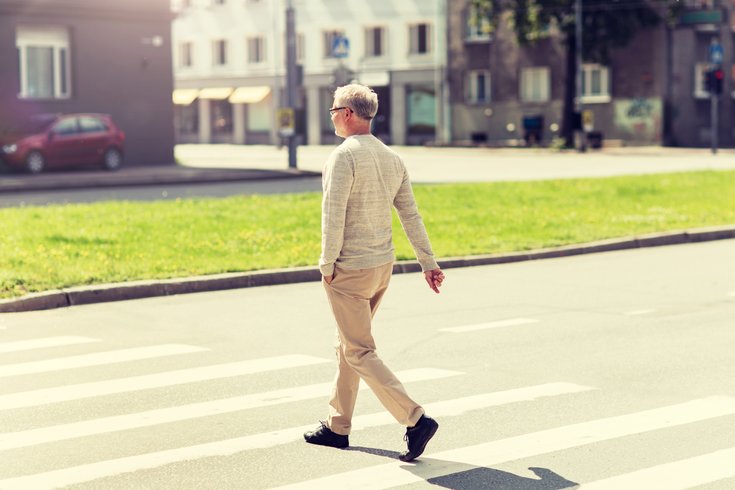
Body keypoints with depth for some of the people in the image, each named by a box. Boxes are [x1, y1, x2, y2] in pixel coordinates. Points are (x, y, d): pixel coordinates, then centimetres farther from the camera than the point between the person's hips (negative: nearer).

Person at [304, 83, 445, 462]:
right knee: (347, 345, 19)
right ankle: (337, 427, 26)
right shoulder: (392, 158, 8)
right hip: (383, 266, 8)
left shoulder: (344, 156, -16)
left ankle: (415, 419, -14)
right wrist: (428, 263, 8)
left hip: (349, 271, -8)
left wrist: (327, 264, -12)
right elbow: (411, 215, 8)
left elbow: (334, 215, -20)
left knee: (359, 353, -3)